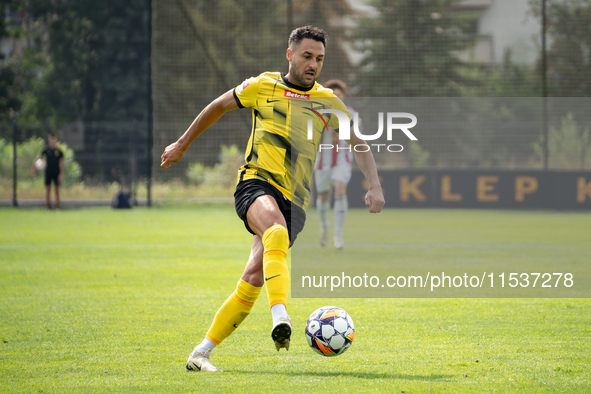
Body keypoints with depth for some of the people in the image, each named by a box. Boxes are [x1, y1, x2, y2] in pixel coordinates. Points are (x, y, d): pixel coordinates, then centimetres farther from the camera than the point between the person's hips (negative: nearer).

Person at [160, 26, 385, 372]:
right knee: (277, 233, -38)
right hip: (257, 183, -2)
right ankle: (281, 320, -53)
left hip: (294, 200, 2)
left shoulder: (327, 101, 12)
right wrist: (182, 145, 26)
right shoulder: (262, 87, 8)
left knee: (253, 279, -12)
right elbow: (219, 106, 22)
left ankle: (201, 354, -3)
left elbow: (359, 144, 19)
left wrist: (375, 187, 4)